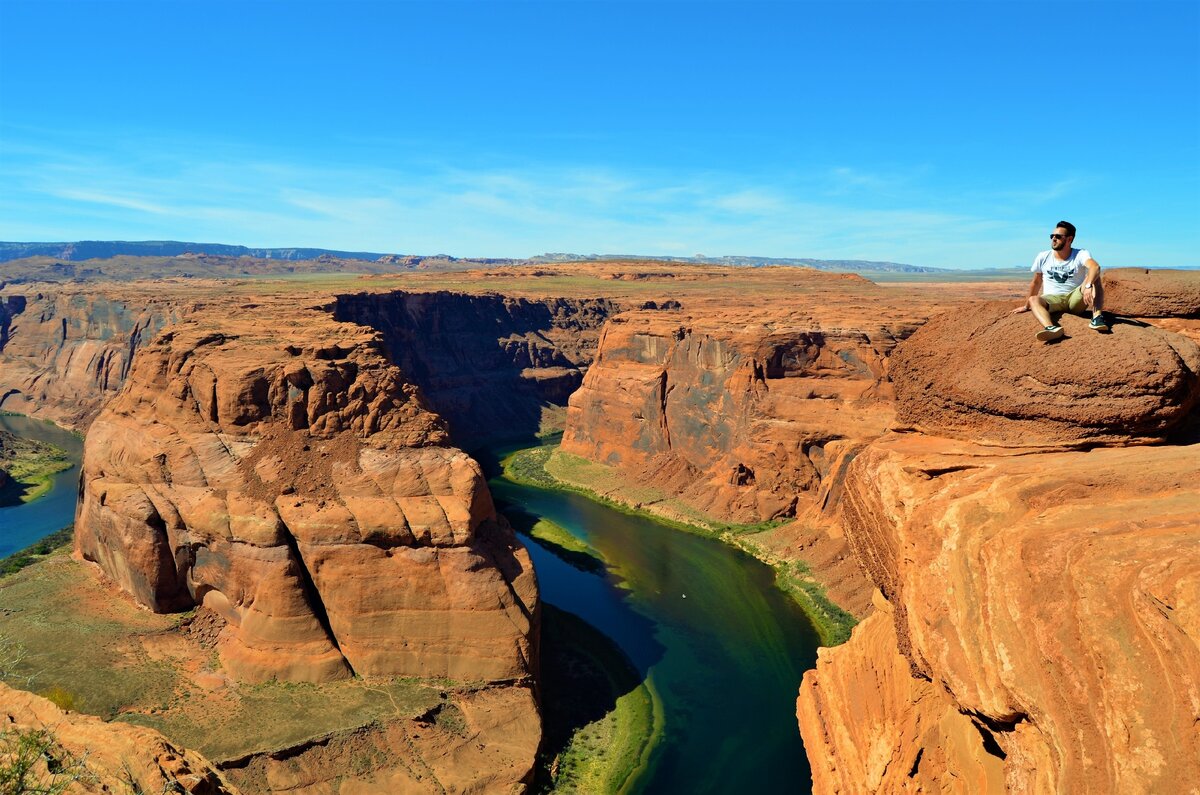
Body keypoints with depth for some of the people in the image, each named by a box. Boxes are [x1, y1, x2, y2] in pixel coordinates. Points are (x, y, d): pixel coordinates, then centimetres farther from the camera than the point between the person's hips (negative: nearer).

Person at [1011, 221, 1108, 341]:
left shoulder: (1081, 254, -5)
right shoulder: (1042, 258, 5)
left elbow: (1095, 267, -27)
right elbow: (1036, 283, 18)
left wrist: (1088, 286, -47)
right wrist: (1026, 306, 24)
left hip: (1076, 300, -1)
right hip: (1052, 299, 1)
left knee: (1093, 277, -26)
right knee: (1033, 300, -32)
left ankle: (1097, 317, -41)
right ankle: (1051, 328, -62)